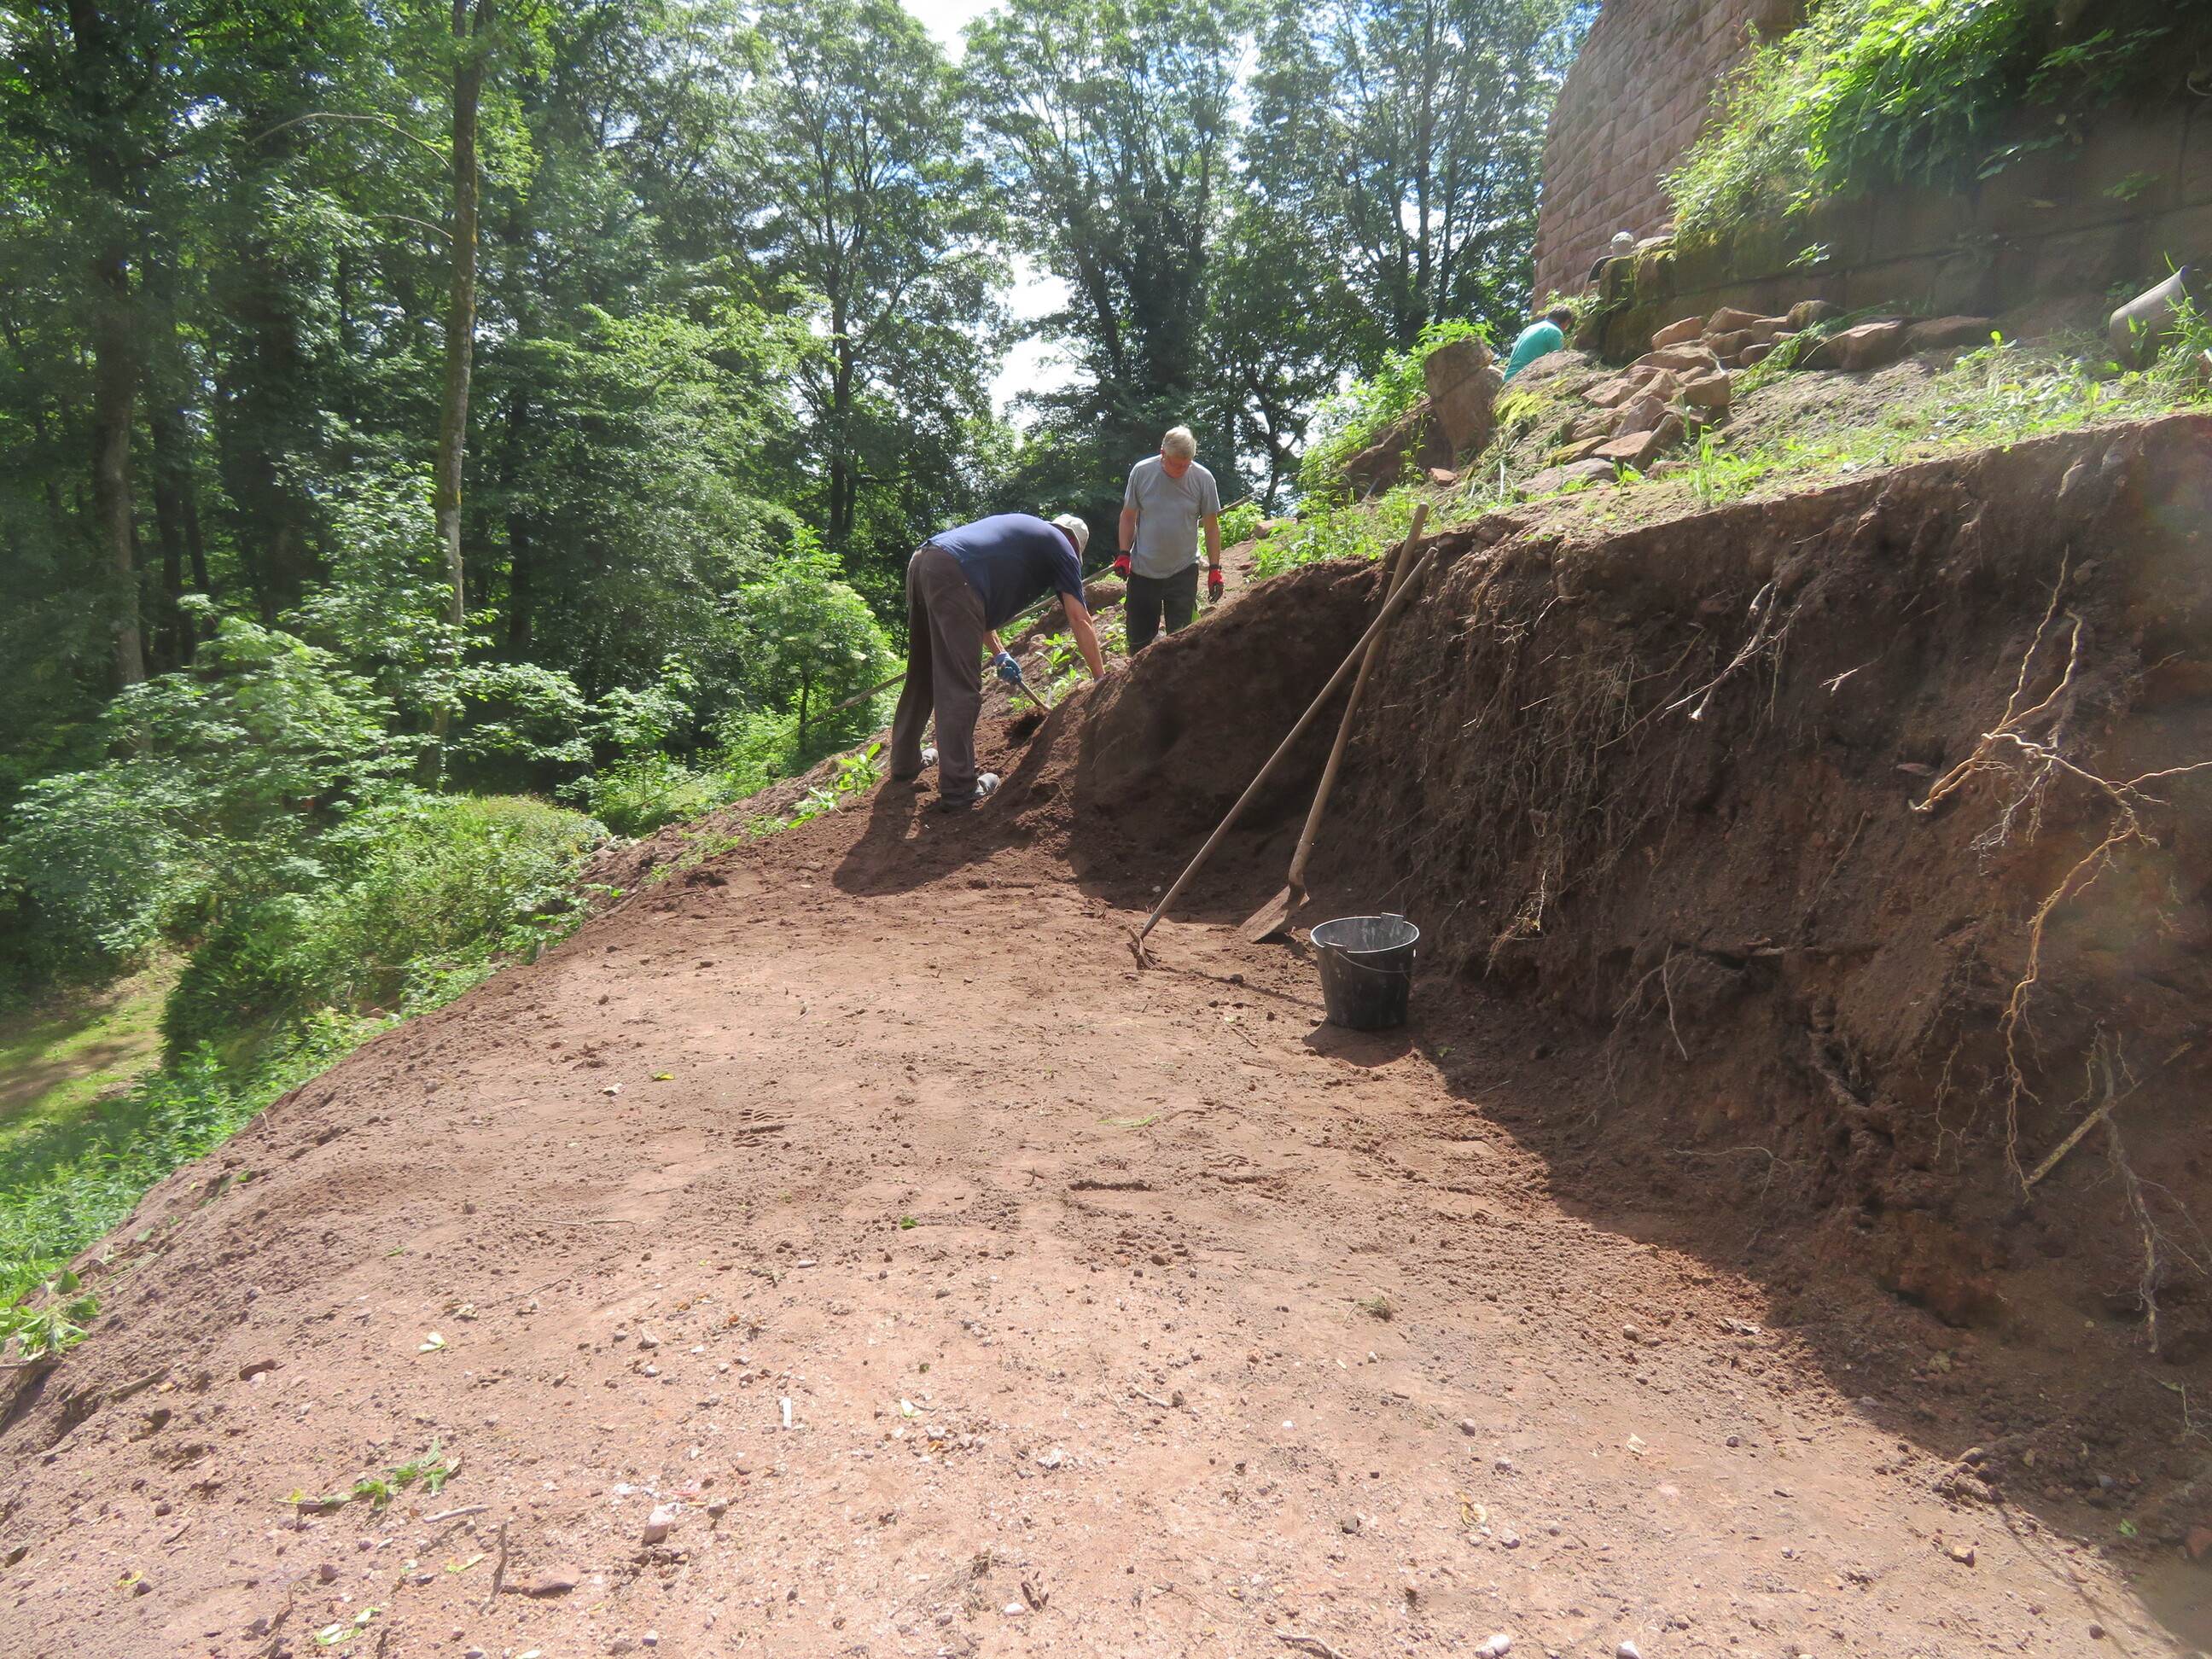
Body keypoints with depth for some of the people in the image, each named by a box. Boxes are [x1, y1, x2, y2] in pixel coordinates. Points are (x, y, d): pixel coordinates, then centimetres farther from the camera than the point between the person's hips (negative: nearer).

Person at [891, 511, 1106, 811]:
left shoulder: (1023, 529, 35)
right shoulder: (1061, 548, 14)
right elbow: (1080, 621, 10)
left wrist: (999, 654, 36)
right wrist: (1101, 678, 17)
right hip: (953, 576, -9)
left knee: (922, 677, 21)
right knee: (960, 690, -4)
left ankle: (905, 763, 34)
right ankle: (958, 790, -1)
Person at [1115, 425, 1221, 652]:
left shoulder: (1203, 478, -7)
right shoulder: (1141, 472, -7)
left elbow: (1212, 525, 0)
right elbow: (1128, 516, 4)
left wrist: (1214, 569, -2)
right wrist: (1124, 554, -4)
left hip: (1184, 573, -1)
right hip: (1142, 571, 1)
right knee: (1138, 640, 11)